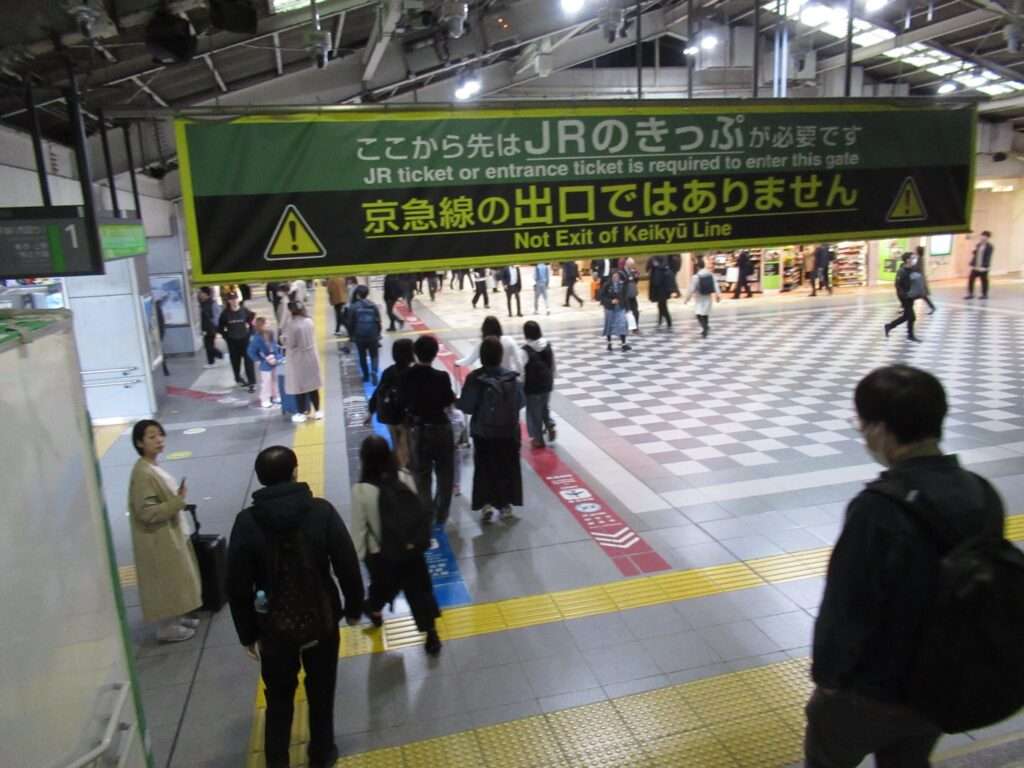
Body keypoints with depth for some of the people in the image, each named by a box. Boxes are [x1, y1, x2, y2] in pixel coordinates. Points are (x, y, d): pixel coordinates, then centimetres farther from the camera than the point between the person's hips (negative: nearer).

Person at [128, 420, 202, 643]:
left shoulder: (153, 467, 5)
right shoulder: (143, 474, -25)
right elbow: (148, 512, -27)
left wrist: (178, 499, 6)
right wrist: (179, 501, -24)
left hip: (171, 534, 10)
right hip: (159, 540, -10)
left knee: (175, 580, 21)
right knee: (166, 583, 5)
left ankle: (176, 618, 37)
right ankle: (167, 628, 20)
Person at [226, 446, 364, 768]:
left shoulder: (246, 522, -13)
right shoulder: (322, 511, -16)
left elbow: (237, 586, -8)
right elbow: (348, 566, -12)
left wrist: (247, 632, 5)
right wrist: (354, 607, 4)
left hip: (274, 627, 0)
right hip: (321, 621, 0)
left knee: (279, 699, 21)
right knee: (321, 694, 21)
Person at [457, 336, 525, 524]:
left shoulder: (475, 378, -18)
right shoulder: (512, 377, -9)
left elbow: (466, 406, -16)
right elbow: (521, 402, -2)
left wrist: (458, 401, 5)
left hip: (483, 433, -2)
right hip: (509, 432, 2)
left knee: (484, 468, 12)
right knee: (508, 467, 16)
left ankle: (486, 504, 4)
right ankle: (506, 505, 24)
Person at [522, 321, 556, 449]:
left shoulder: (526, 350, -21)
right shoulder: (548, 345, -3)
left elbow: (521, 372, -17)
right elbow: (553, 365, 7)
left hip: (532, 387, -5)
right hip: (546, 385, 5)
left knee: (534, 412, 10)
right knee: (545, 407, 27)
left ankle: (538, 439, 19)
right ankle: (550, 425, 7)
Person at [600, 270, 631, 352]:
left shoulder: (622, 285, -1)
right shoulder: (607, 285, -10)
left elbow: (624, 295, 9)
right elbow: (602, 296, -9)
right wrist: (611, 301, -19)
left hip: (620, 308, 2)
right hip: (610, 308, -2)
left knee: (622, 325, -8)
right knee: (609, 325, 10)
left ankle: (624, 344, -7)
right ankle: (609, 343, 25)